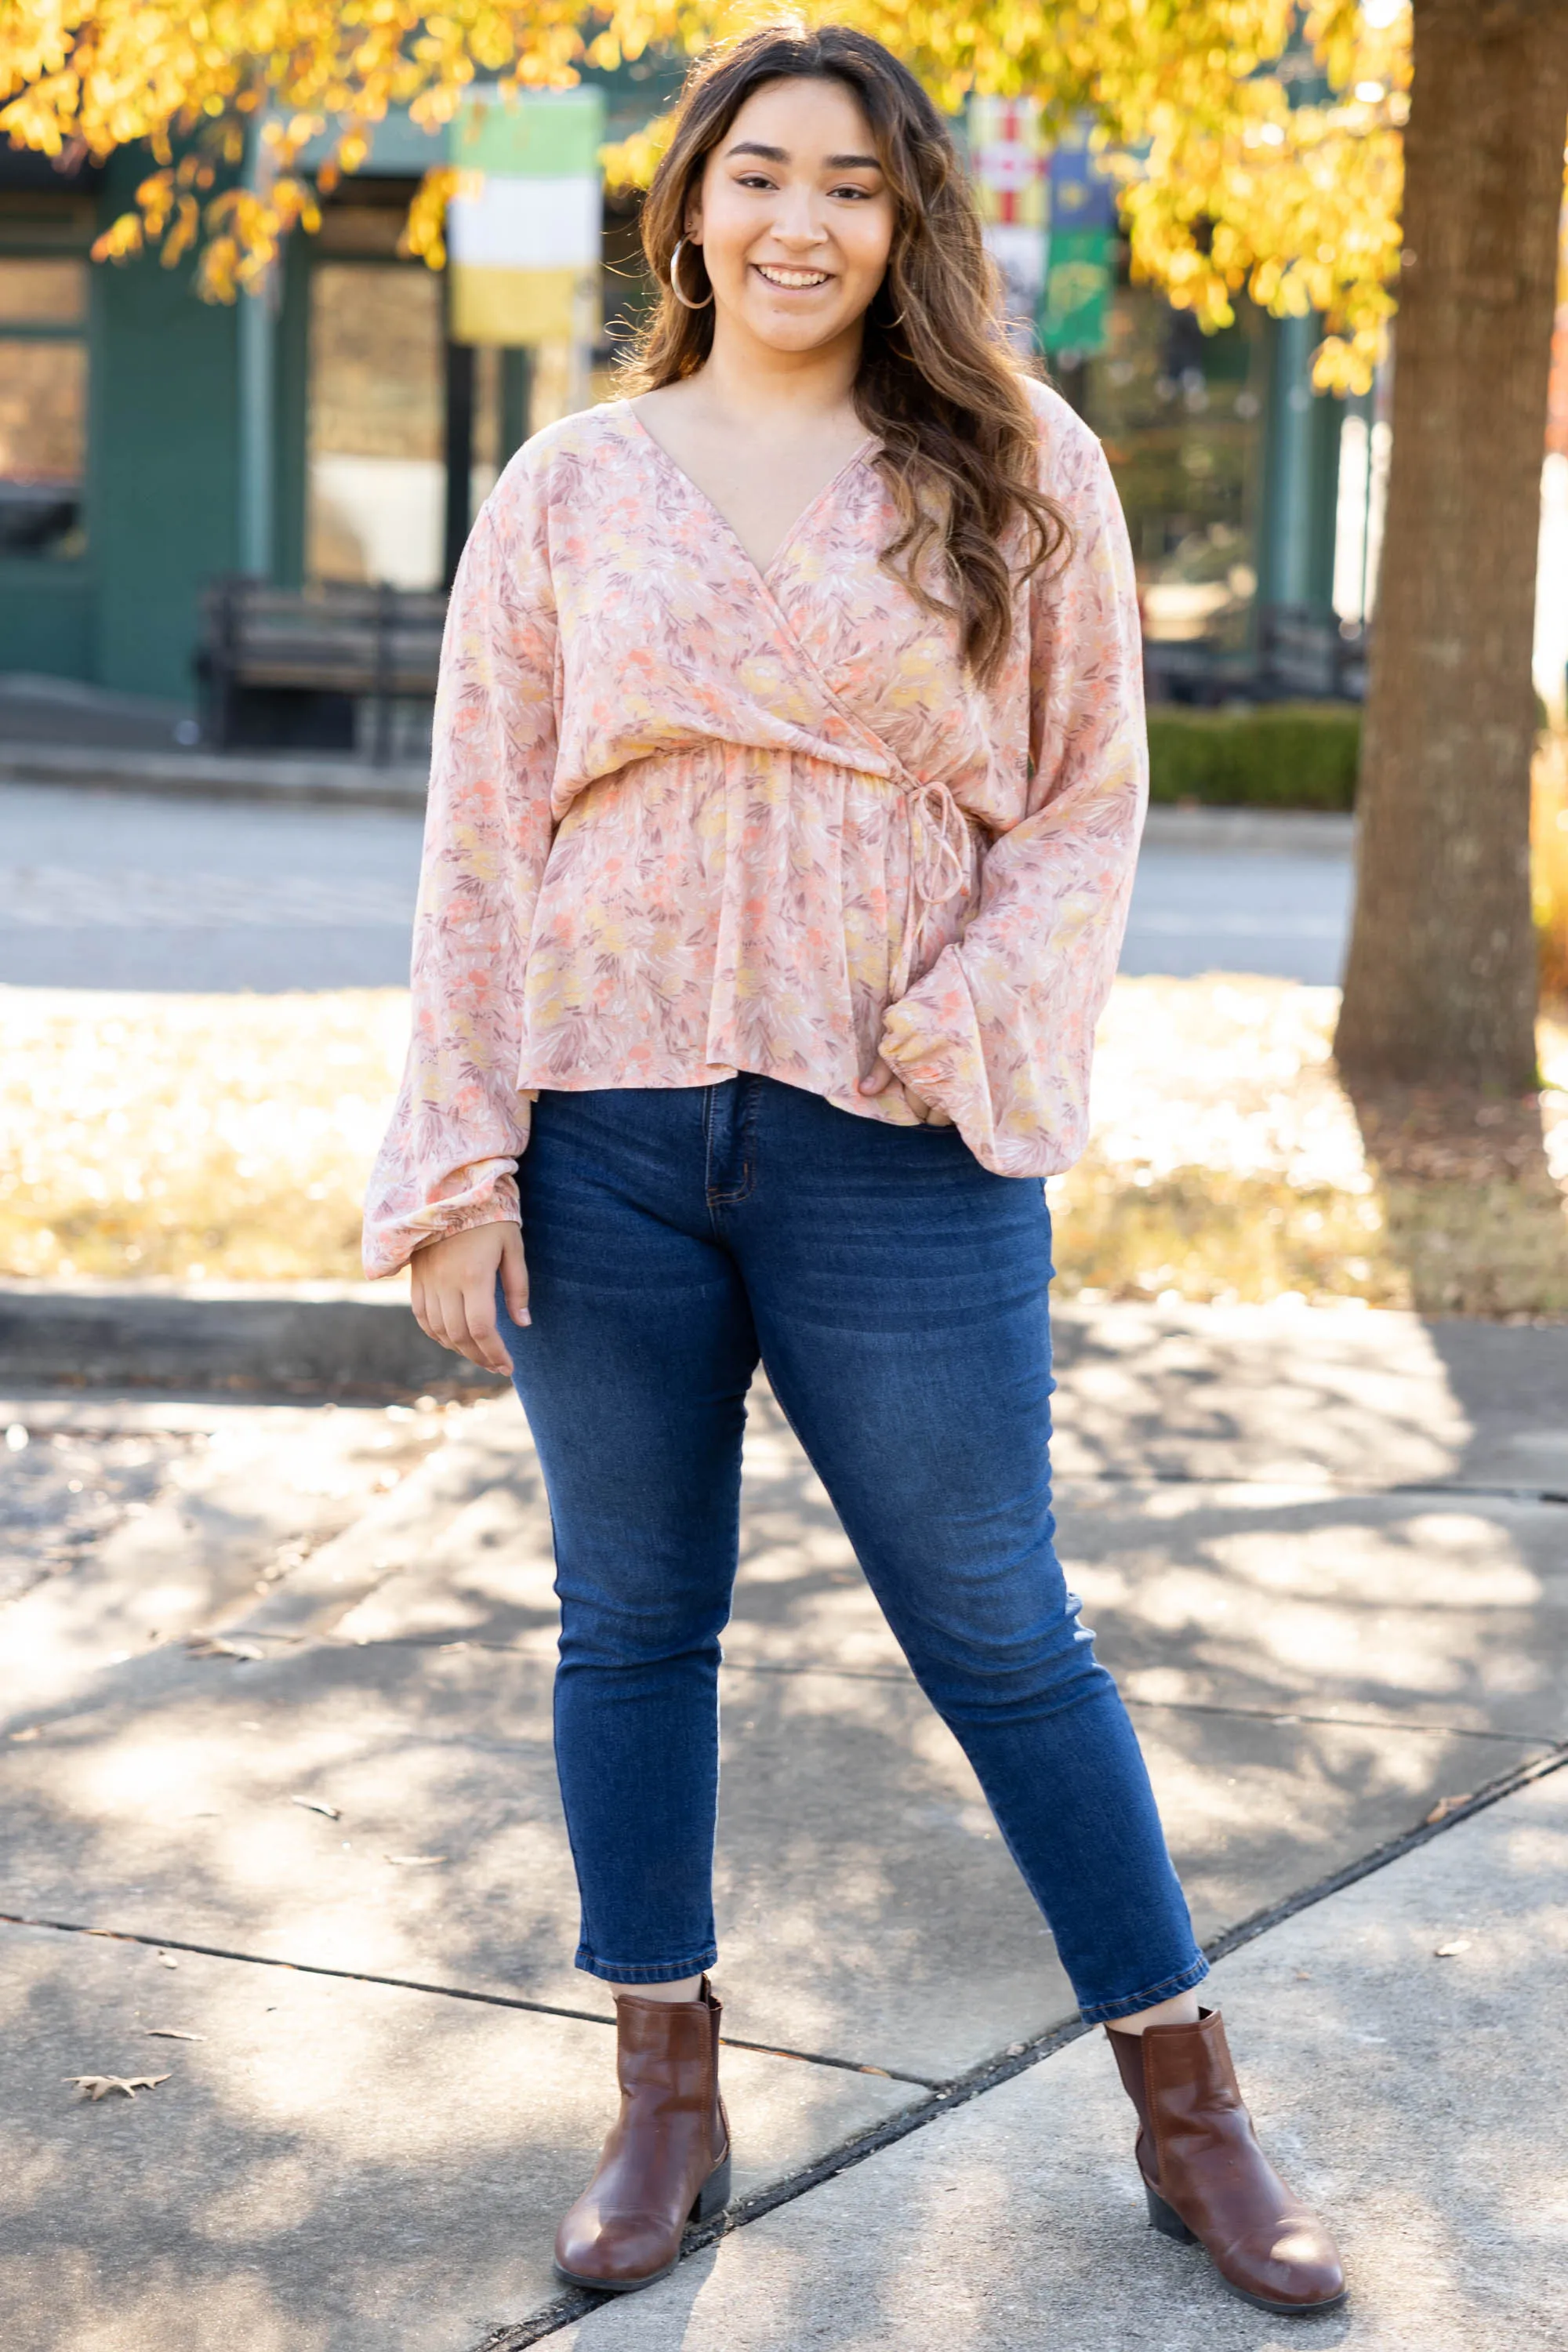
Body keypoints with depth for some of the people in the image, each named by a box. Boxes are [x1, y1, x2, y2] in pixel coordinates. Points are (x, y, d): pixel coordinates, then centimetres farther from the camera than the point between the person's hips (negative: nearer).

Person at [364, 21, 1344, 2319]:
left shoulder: (1018, 469, 4)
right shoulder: (569, 489, 6)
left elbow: (1092, 789, 6)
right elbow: (479, 840, 5)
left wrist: (977, 1009, -12)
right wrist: (456, 1170, -2)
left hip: (899, 1145, -1)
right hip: (605, 1137, 2)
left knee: (1003, 1634, 5)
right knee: (634, 1620, 10)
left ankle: (1192, 2116, 18)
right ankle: (667, 2099, 25)